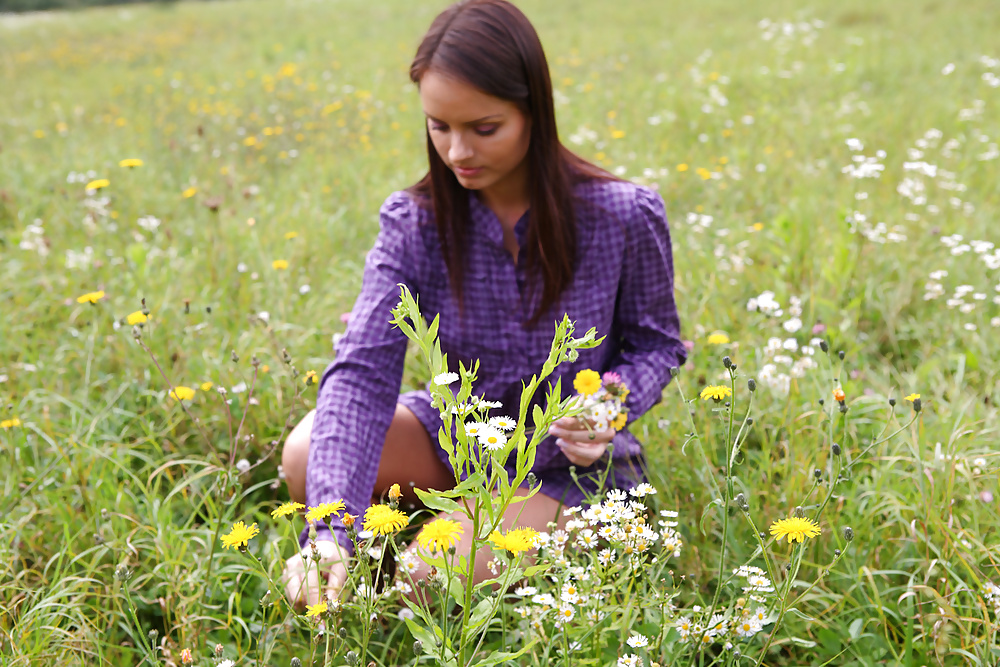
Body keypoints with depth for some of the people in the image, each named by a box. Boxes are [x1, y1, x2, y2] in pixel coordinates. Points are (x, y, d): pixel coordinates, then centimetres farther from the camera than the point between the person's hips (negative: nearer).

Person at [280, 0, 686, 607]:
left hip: (570, 464, -3)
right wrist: (331, 533, -38)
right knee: (308, 456, -23)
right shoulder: (414, 224, -13)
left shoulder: (624, 217, -18)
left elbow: (656, 344, -1)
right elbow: (364, 370, -24)